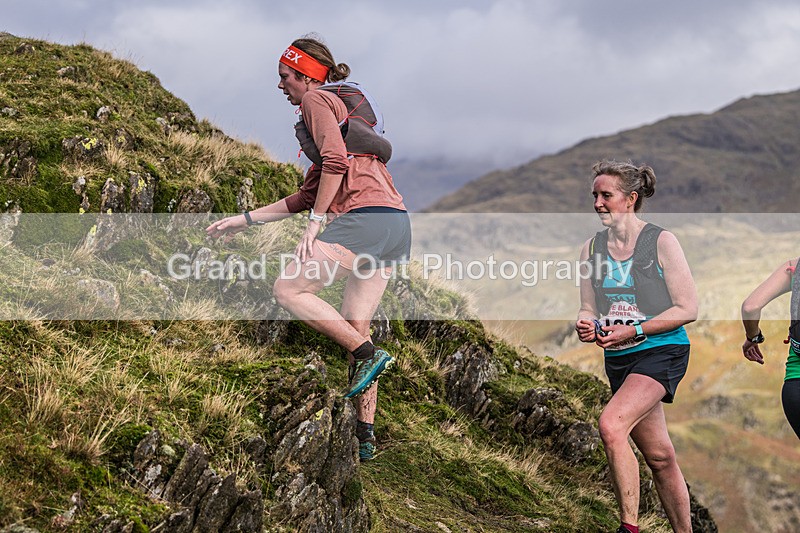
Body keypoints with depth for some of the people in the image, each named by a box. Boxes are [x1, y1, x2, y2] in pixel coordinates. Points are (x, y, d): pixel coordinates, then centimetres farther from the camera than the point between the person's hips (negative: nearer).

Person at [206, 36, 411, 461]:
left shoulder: (317, 100, 4)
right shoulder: (342, 110, 32)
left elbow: (335, 160, -15)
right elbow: (309, 195, 29)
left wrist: (315, 222, -11)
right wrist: (246, 220, 28)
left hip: (366, 216, -10)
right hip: (396, 224, 10)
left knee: (288, 289, -4)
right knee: (352, 328, 10)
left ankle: (367, 354, -10)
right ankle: (364, 437, 9)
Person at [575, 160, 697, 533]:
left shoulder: (661, 242, -6)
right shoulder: (591, 248, 8)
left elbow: (688, 309, -9)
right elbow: (588, 309, 13)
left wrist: (633, 330, -17)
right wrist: (585, 326, -11)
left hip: (661, 352, -6)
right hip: (618, 360, 6)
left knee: (611, 424, -27)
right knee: (659, 456, 10)